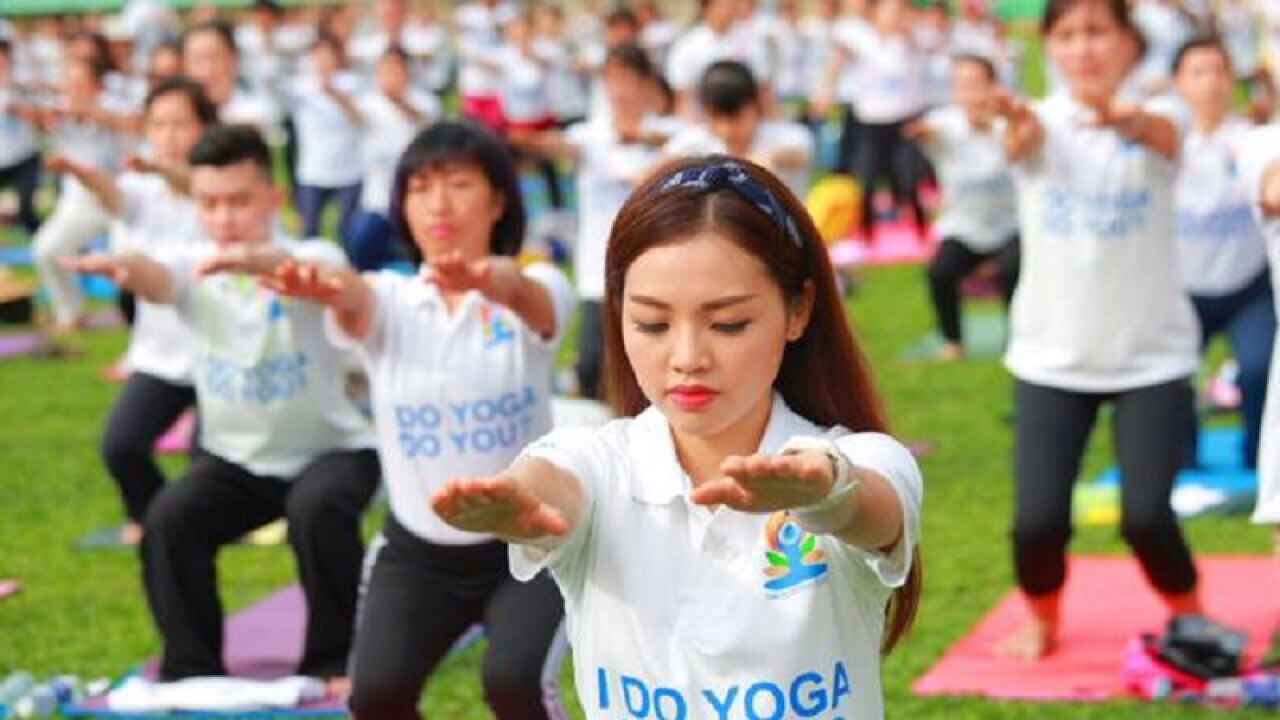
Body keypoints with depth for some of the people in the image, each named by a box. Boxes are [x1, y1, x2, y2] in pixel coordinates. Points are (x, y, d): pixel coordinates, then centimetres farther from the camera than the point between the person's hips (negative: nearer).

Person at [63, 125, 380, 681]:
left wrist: (252, 259, -68)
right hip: (236, 458, 3)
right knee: (167, 521, -21)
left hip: (329, 450, -3)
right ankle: (193, 667, -2)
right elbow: (158, 281, -35)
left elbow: (300, 272, -44)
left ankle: (335, 657, -12)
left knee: (317, 510, -33)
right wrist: (126, 266, -60)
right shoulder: (195, 272, -11)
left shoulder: (314, 258, -19)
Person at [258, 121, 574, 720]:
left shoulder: (536, 290, -10)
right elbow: (357, 299, -30)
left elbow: (523, 293, -36)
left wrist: (489, 282, -62)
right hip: (417, 550, 2)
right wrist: (328, 289, -57)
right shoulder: (391, 300, -5)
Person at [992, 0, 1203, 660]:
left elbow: (1162, 135, -33)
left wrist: (1128, 119, -58)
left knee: (1146, 516, -13)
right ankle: (1042, 620, 24)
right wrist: (1016, 126, -57)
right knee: (1038, 520, -8)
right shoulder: (1042, 123, -6)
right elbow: (1025, 140, -31)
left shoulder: (1153, 121, -7)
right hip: (1051, 358, 1)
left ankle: (1191, 621, 18)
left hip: (1151, 357, -1)